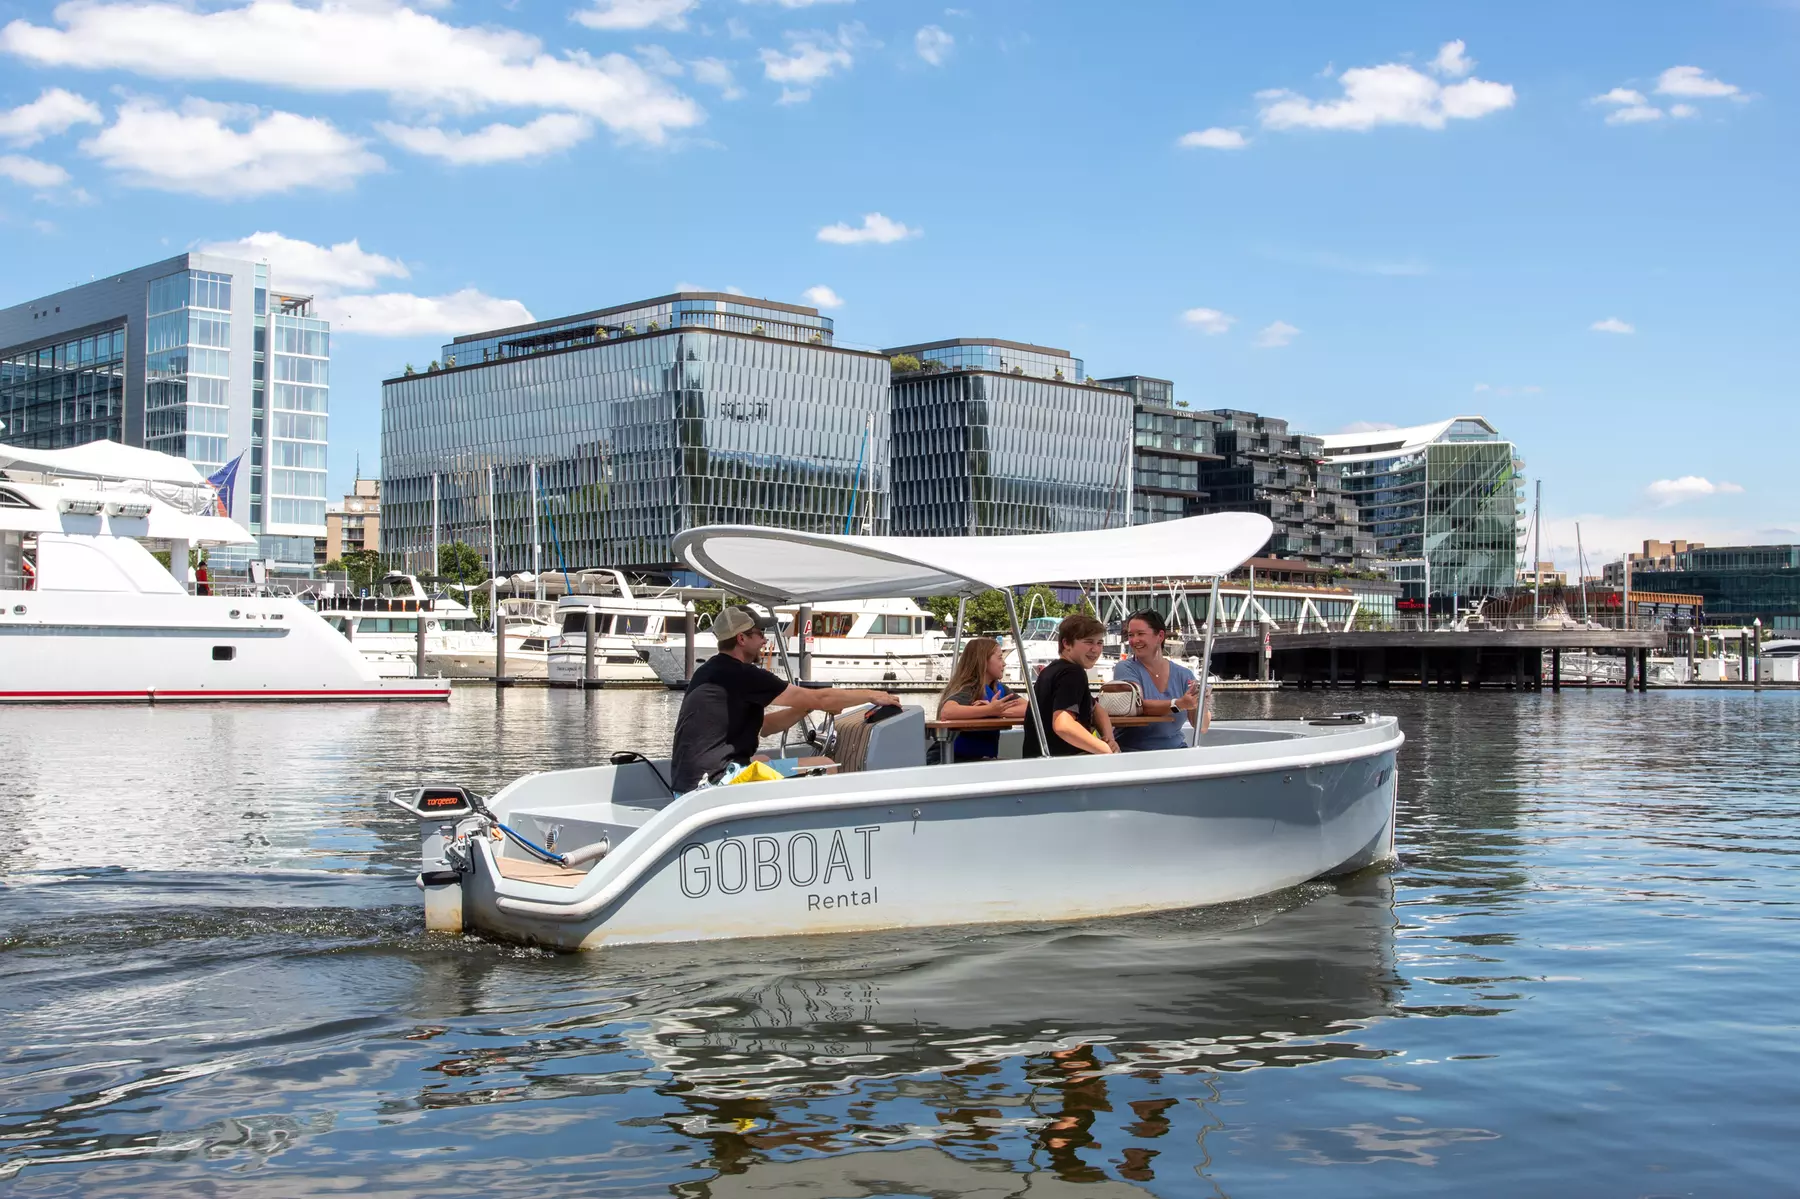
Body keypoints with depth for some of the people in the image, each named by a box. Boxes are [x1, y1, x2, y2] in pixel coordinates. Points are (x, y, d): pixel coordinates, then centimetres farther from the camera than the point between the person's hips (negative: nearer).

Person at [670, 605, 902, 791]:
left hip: (692, 779, 10)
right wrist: (871, 696, 2)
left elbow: (762, 726, 21)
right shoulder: (739, 674, -12)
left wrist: (809, 706, 10)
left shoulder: (715, 672, 15)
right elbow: (818, 698, -9)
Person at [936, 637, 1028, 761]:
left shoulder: (999, 688, 6)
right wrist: (989, 710, -38)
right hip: (961, 761, -8)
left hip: (985, 760, 8)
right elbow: (946, 712, -37)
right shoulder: (967, 689, -17)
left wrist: (998, 711, -22)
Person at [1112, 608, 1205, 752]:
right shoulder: (1125, 669, -2)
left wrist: (1201, 706, -22)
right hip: (1132, 750, -3)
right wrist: (1179, 704, -34)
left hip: (1174, 749, 3)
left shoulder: (1184, 675, 6)